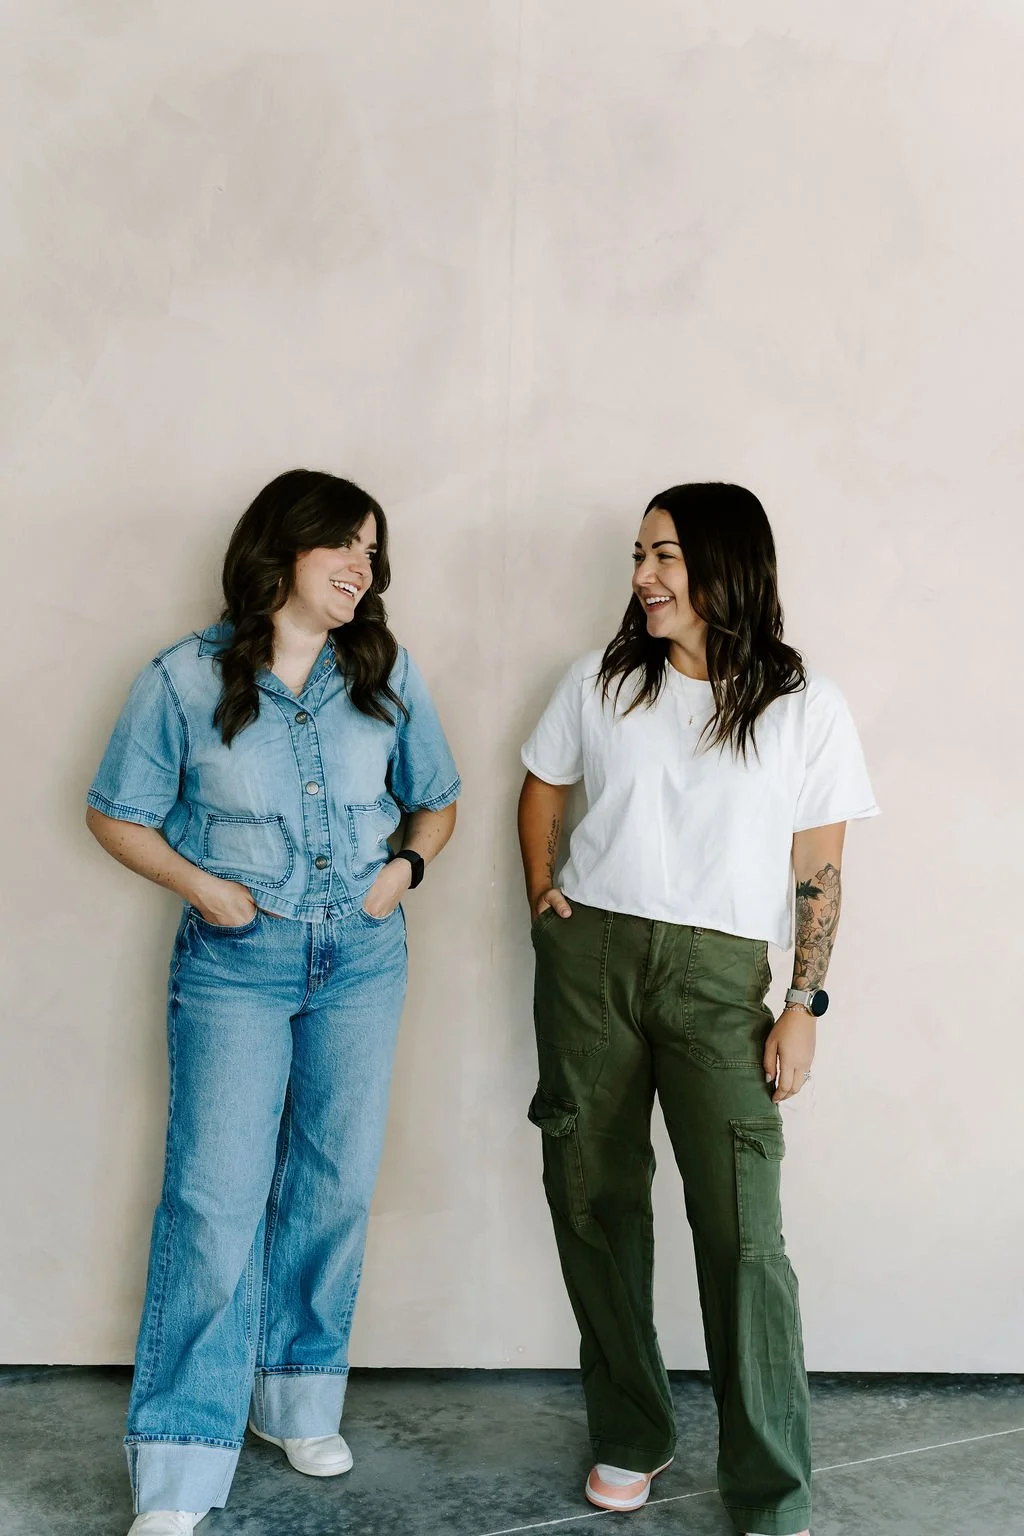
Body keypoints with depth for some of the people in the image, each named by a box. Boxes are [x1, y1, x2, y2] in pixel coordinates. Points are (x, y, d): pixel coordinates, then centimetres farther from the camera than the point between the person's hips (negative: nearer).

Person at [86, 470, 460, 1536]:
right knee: (215, 1198, -6)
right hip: (235, 963, -3)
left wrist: (407, 867, -5)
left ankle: (297, 1398, 31)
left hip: (362, 956, 4)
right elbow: (117, 815, 1)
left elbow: (436, 800, 14)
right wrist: (203, 887, -11)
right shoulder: (187, 679, -5)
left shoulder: (387, 675, 4)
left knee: (336, 1186, 10)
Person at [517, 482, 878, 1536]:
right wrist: (542, 894, 5)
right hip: (589, 956, 3)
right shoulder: (602, 682, 6)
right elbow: (543, 788, 20)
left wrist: (804, 1005, -5)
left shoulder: (803, 707, -1)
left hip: (718, 974, -3)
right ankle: (630, 1438, 28)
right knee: (595, 1203, 9)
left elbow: (818, 868, 0)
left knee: (741, 1232, -6)